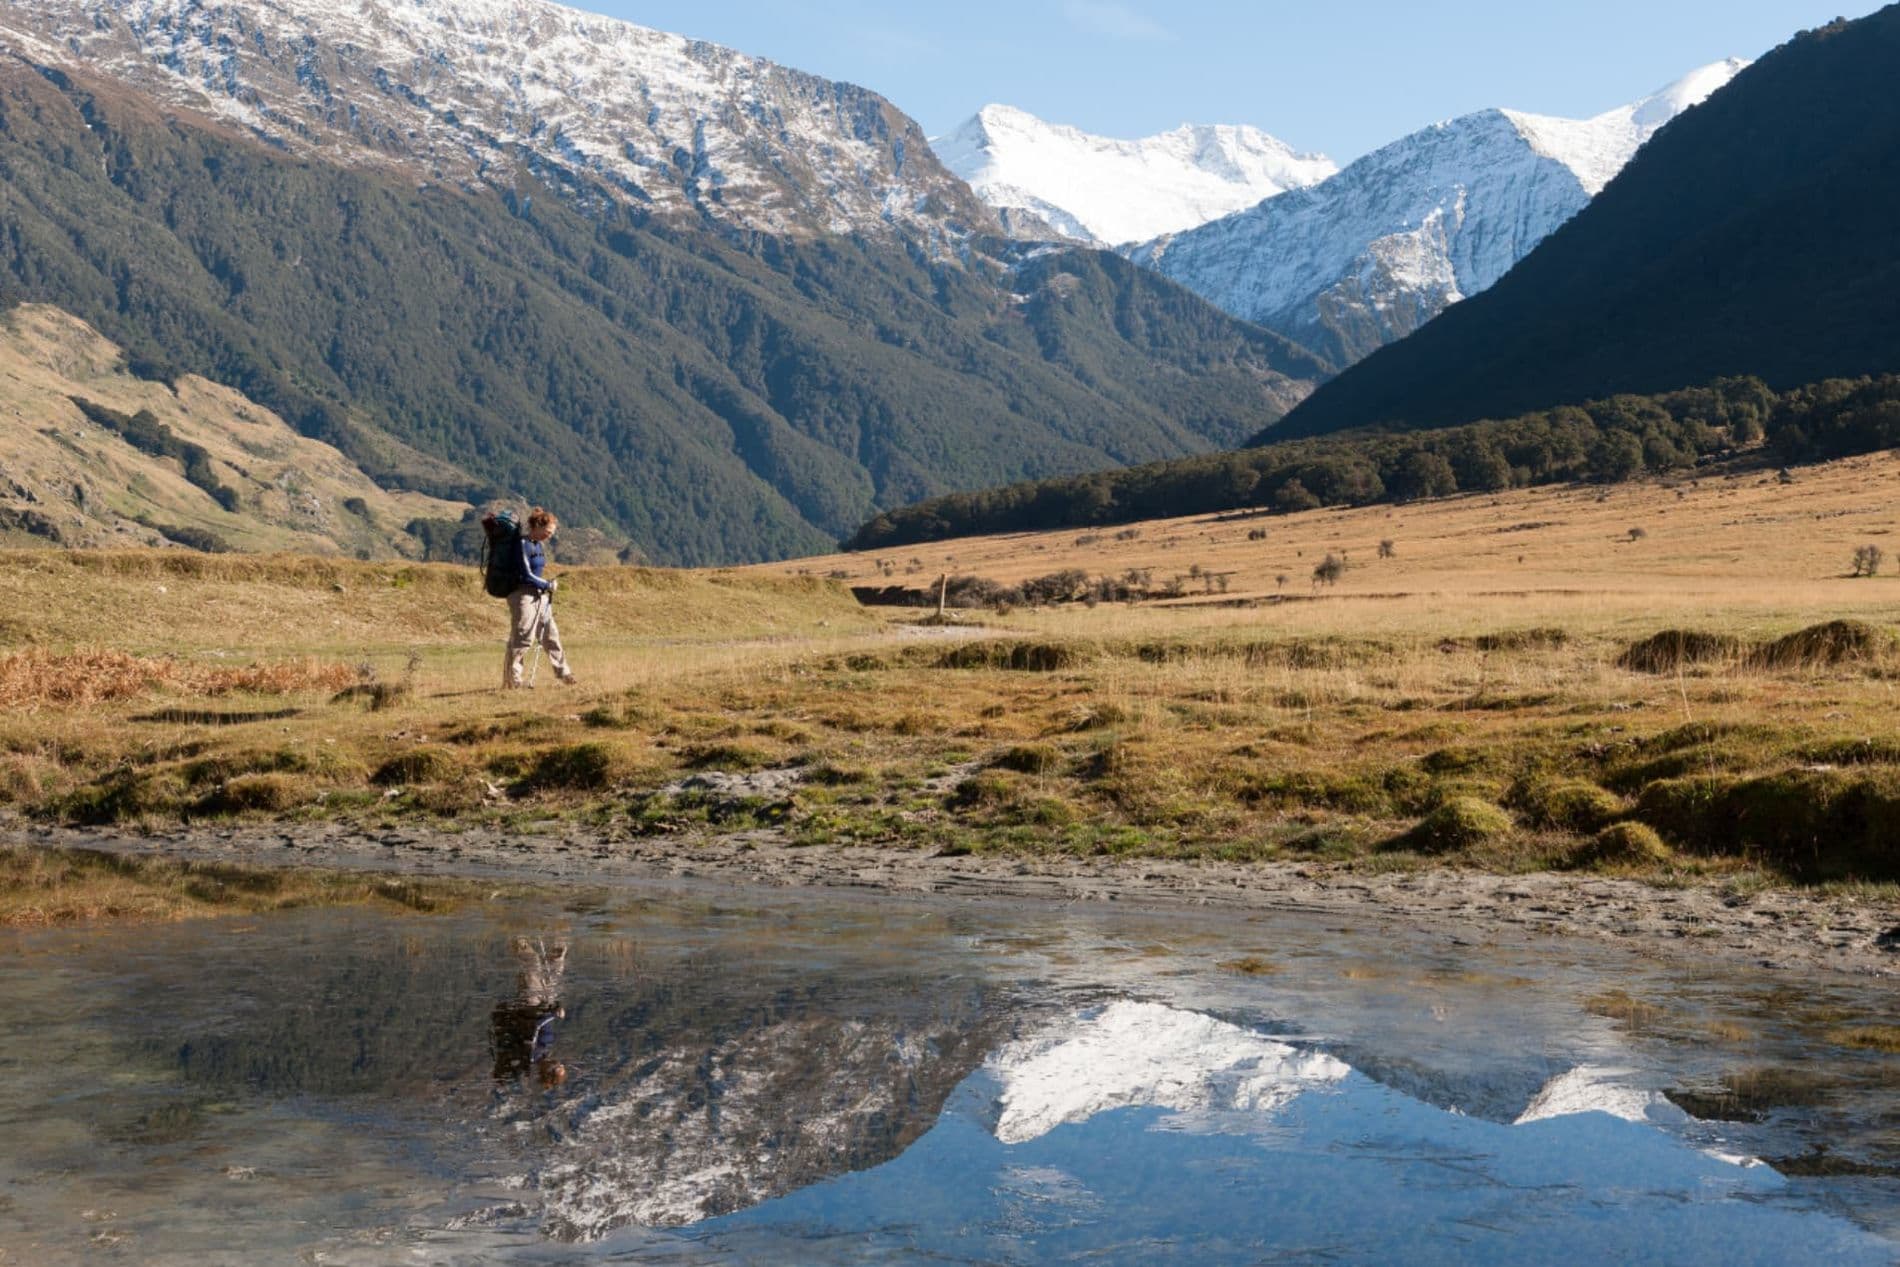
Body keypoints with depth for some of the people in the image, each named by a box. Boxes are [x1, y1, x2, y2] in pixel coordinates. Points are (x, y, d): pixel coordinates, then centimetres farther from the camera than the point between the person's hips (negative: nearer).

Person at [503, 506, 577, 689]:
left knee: (551, 634, 12)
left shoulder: (540, 545, 12)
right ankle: (511, 678, -1)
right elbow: (526, 574, -17)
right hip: (523, 595, -9)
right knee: (521, 638, -7)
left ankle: (563, 672, 19)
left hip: (540, 595, 9)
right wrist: (548, 585, -9)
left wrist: (546, 587, 7)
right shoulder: (522, 544, -15)